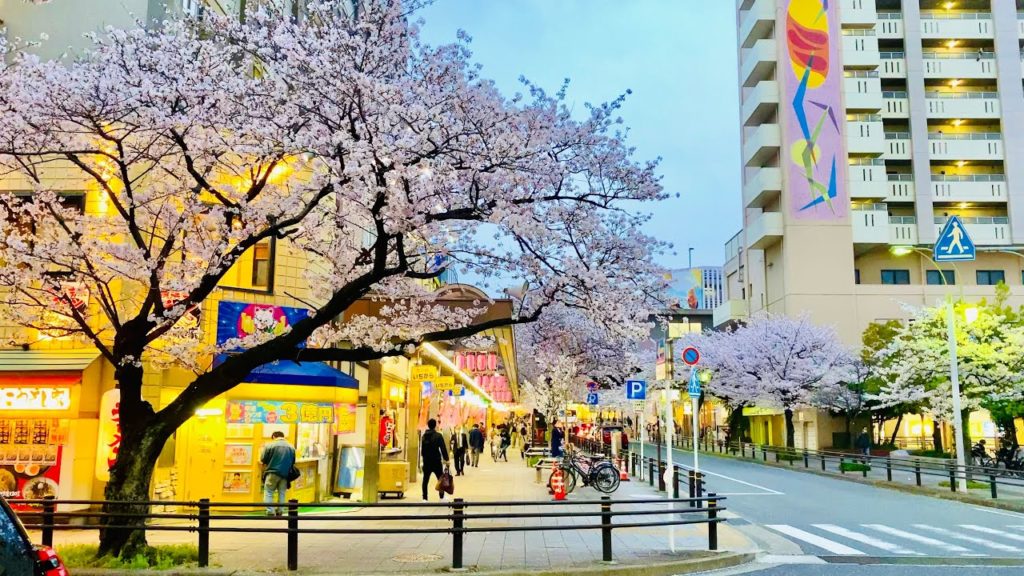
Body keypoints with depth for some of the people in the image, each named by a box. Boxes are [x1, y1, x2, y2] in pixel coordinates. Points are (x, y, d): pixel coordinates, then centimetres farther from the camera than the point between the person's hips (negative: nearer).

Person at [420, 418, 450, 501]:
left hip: (426, 461, 4)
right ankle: (442, 497, 11)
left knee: (425, 480, 7)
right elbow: (443, 448, -13)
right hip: (436, 461, -4)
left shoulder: (424, 436, 6)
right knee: (441, 479, 8)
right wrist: (446, 459, -9)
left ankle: (424, 498, 5)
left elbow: (422, 448, 13)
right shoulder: (438, 435, -11)